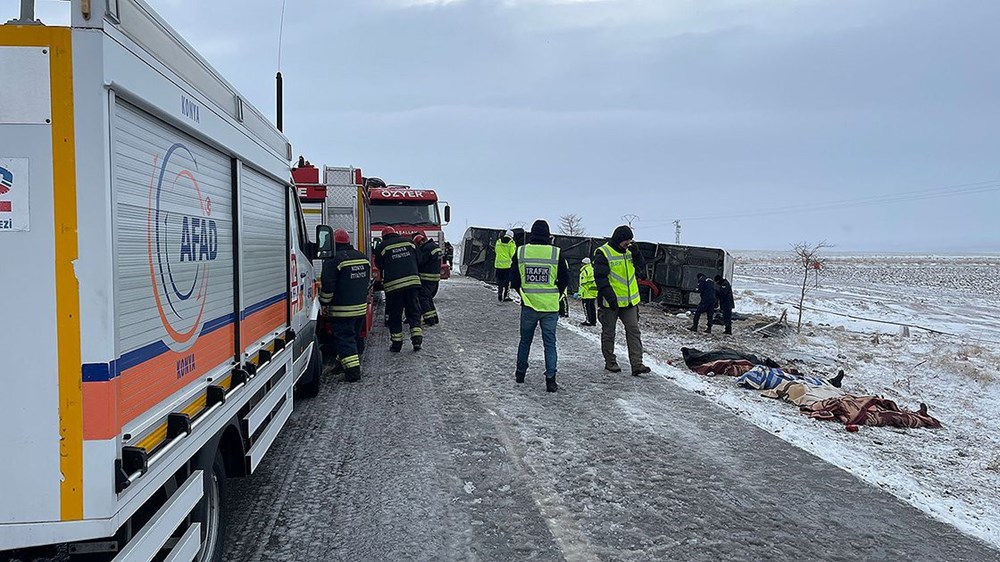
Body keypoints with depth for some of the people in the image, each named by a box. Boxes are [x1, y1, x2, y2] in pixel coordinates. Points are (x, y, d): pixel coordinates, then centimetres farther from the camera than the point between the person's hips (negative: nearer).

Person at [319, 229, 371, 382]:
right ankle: (355, 363, 32)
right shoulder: (363, 258, 10)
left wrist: (324, 304, -2)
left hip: (342, 309, -7)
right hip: (361, 307, 7)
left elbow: (327, 285, -14)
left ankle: (353, 371, -10)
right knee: (356, 336, 20)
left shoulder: (333, 260, -14)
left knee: (344, 339, -4)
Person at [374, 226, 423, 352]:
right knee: (414, 312, 10)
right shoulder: (408, 242, 12)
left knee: (394, 315, 7)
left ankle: (396, 343, 8)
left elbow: (379, 265, 12)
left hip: (393, 284, -2)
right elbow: (417, 260, 20)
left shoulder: (383, 246, 2)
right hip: (413, 281, 3)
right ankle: (417, 339, -1)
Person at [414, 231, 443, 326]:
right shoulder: (434, 245, 14)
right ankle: (434, 317, 22)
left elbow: (419, 261, -21)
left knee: (422, 297, -7)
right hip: (435, 278, 10)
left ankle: (429, 319, -9)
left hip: (427, 278, -10)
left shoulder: (427, 248, -18)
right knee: (428, 297, 18)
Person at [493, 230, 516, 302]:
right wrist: (514, 249, 13)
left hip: (498, 263, 3)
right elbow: (511, 253, -6)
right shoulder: (511, 243, -4)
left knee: (499, 280, 11)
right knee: (507, 281, 4)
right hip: (507, 264, -3)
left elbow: (496, 251, 12)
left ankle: (499, 296, 12)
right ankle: (506, 296, 2)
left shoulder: (498, 241, 7)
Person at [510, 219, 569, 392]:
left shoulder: (520, 252, -4)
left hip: (528, 306, 1)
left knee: (525, 340, 19)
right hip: (550, 307, -1)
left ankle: (520, 373, 31)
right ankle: (550, 380, 0)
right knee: (550, 343, 6)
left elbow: (514, 280, 2)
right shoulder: (556, 253, -7)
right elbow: (564, 279, 0)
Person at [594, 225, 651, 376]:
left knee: (633, 330, -1)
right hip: (611, 302, -6)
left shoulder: (629, 251, 9)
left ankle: (637, 365, -2)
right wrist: (610, 296, -21)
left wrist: (636, 254, -1)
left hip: (629, 300, 6)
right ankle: (610, 362, 20)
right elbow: (600, 278, -15)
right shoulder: (603, 253, -11)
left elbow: (639, 268, 17)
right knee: (609, 332, 7)